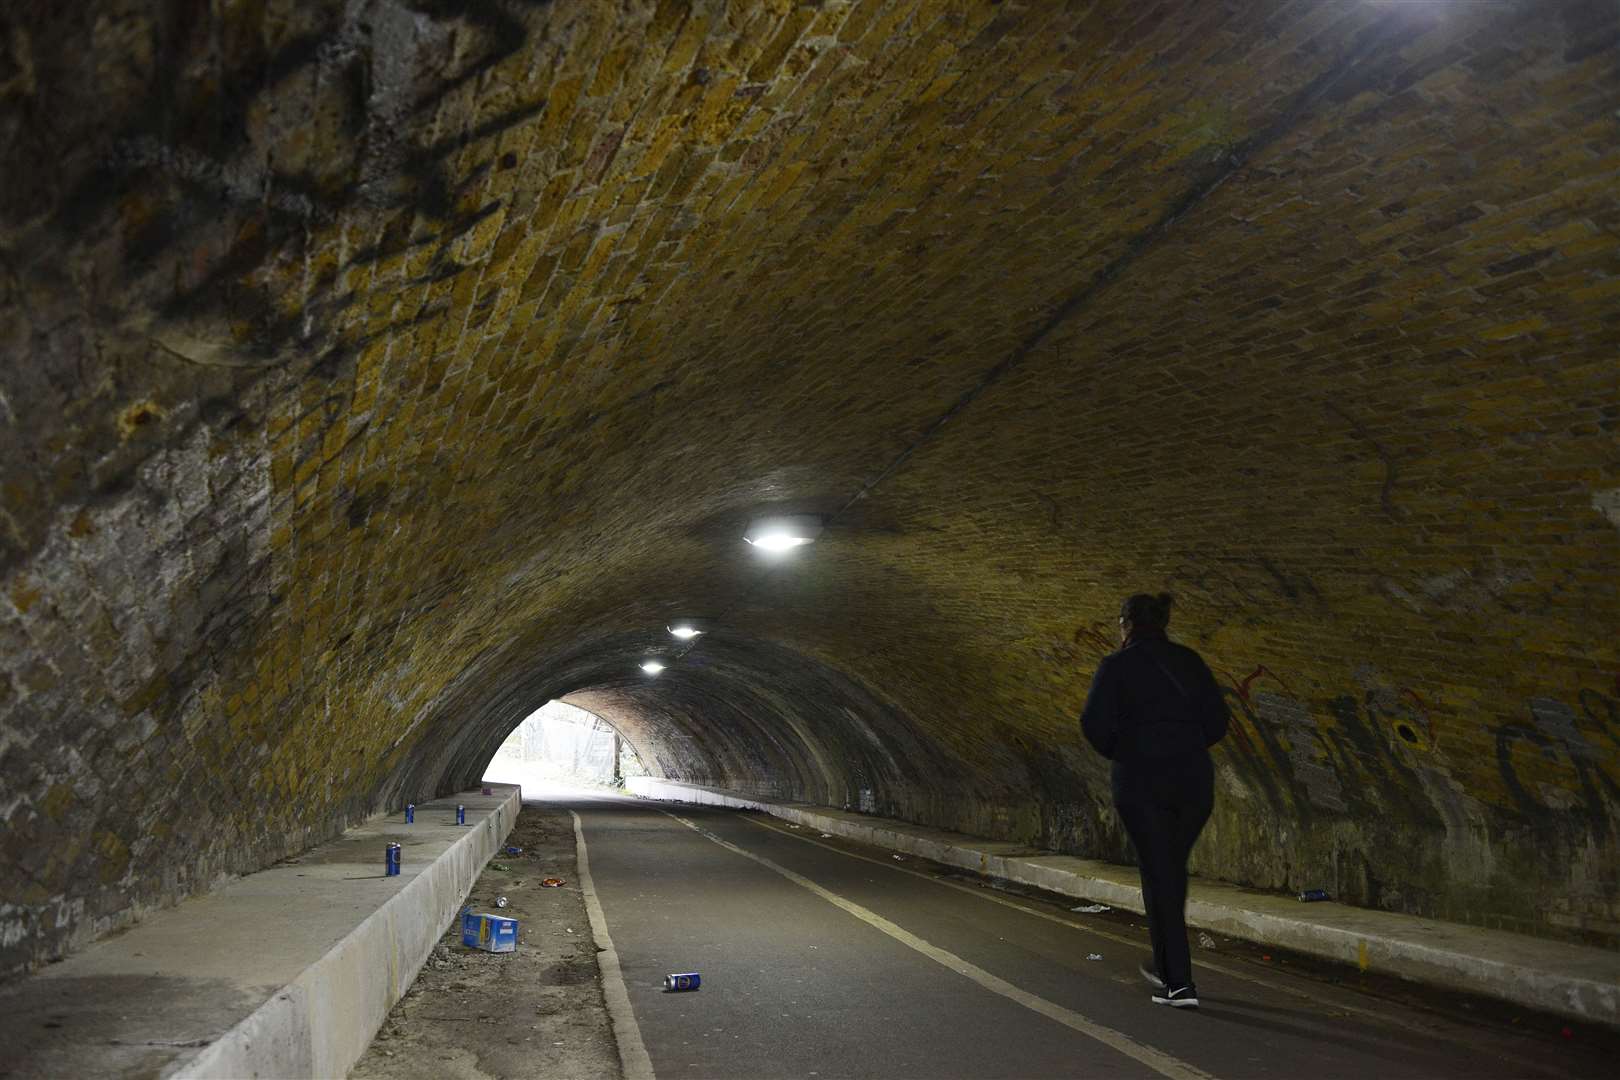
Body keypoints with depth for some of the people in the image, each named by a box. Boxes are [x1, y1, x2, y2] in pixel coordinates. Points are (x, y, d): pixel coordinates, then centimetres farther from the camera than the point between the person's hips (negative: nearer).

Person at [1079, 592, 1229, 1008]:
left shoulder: (1117, 665, -5)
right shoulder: (1190, 661, 8)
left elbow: (1095, 724, -11)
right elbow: (1217, 721, 5)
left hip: (1141, 783, -5)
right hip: (1194, 779, 5)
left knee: (1159, 877, 2)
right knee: (1173, 871, 19)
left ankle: (1179, 984, 1)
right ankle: (1166, 967, 32)